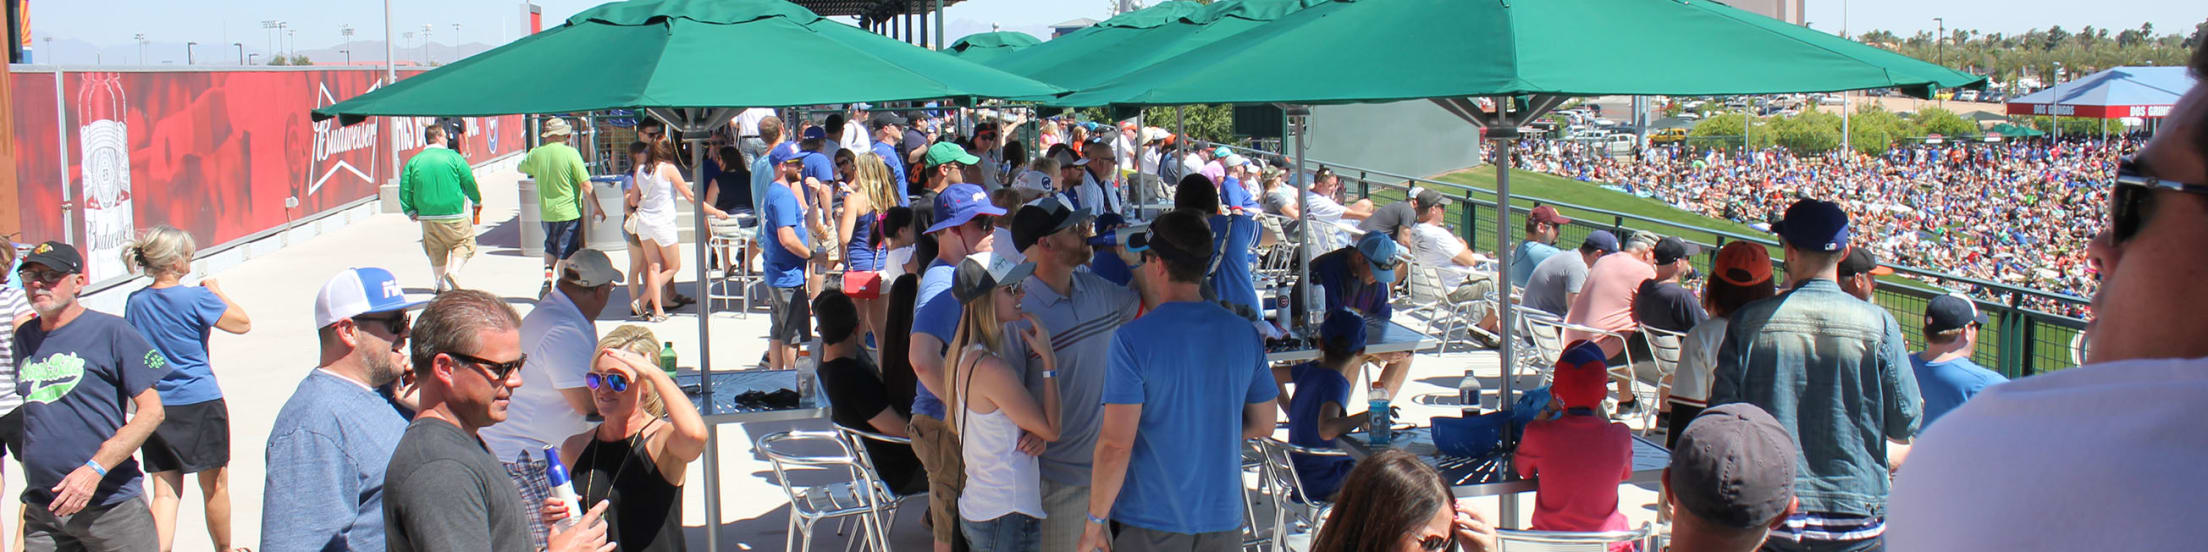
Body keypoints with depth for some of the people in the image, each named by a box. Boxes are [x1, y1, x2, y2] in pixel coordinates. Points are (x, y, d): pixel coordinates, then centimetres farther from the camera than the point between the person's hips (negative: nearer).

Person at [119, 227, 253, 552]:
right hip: (200, 403, -4)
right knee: (214, 486, 14)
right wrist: (216, 292, 9)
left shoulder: (135, 303, 2)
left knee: (165, 493, 5)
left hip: (155, 407, 4)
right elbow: (243, 323, -3)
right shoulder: (196, 299, -14)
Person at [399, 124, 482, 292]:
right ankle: (453, 271, -11)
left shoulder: (414, 162, 4)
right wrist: (477, 201, 14)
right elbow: (469, 183, -2)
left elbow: (405, 189, 0)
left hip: (427, 216, 4)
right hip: (453, 215, -4)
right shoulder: (453, 157, -4)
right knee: (465, 241, 10)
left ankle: (442, 285, 18)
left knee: (436, 251, 16)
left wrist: (410, 211, 8)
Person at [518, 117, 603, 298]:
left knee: (551, 247, 25)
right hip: (569, 212, -4)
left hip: (546, 213, 4)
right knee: (566, 252, 5)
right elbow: (586, 184, -13)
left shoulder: (536, 154, -3)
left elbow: (520, 168, 19)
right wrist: (596, 207, -2)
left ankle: (547, 276, 6)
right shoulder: (570, 153, -15)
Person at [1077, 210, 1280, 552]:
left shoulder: (1132, 339, -15)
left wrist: (1095, 522, -9)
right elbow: (1263, 425, 9)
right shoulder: (1245, 334, 0)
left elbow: (1116, 444, -18)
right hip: (1224, 520, 4)